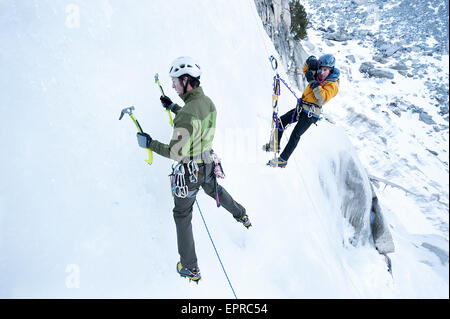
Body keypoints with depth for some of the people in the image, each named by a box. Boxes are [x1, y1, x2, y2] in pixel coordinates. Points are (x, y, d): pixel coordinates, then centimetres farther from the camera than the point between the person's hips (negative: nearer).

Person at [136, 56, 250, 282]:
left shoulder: (187, 113, -31)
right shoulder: (207, 102, -4)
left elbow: (177, 153, -29)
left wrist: (149, 143, -18)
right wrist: (173, 107, 19)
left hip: (189, 171, -7)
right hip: (208, 163, 8)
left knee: (182, 215, 9)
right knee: (214, 190, 36)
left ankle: (190, 269, 21)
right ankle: (242, 216, 59)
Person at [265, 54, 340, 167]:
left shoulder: (332, 85, -12)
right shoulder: (318, 76, 9)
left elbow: (323, 98, -27)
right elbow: (306, 71, 19)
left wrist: (314, 83, -31)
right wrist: (310, 62, -3)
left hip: (310, 113, -8)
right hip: (301, 107, 8)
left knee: (295, 134, -17)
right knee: (281, 121, 8)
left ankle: (283, 160, -14)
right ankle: (275, 145, 22)